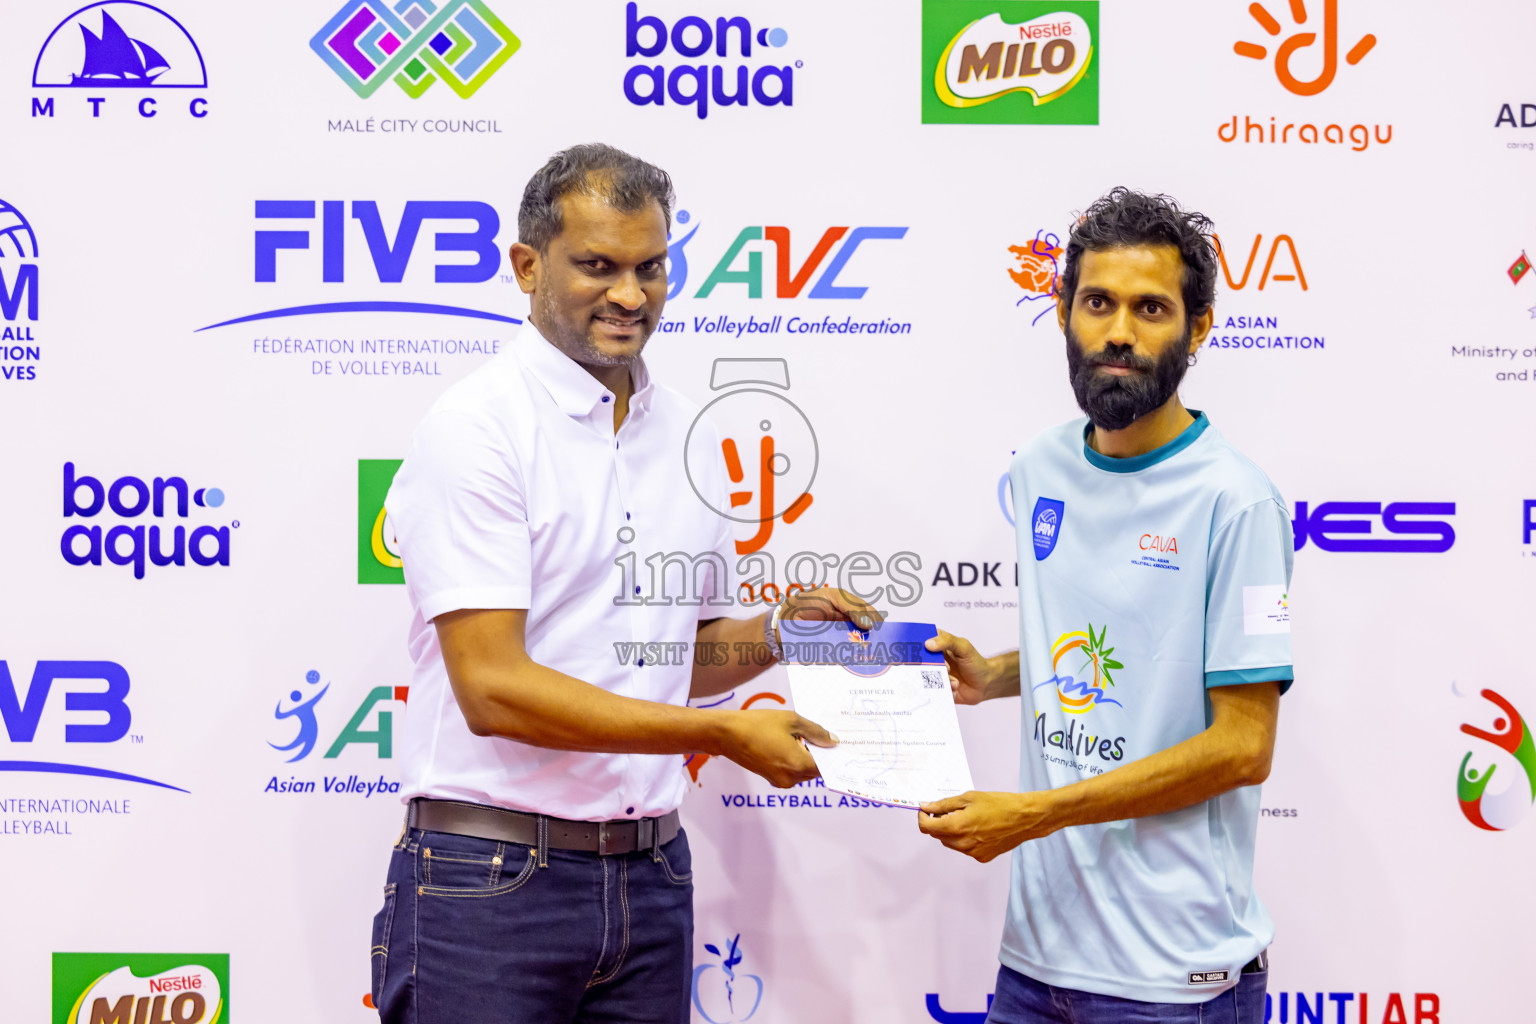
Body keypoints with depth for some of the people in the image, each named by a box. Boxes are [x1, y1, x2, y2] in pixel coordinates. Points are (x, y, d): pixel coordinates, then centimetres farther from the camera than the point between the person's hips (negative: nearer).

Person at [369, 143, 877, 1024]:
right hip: (493, 879, -6)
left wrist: (778, 633, 0)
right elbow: (492, 688, -18)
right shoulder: (478, 428, -11)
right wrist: (723, 734, -19)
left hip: (651, 875, 6)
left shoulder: (689, 435, 10)